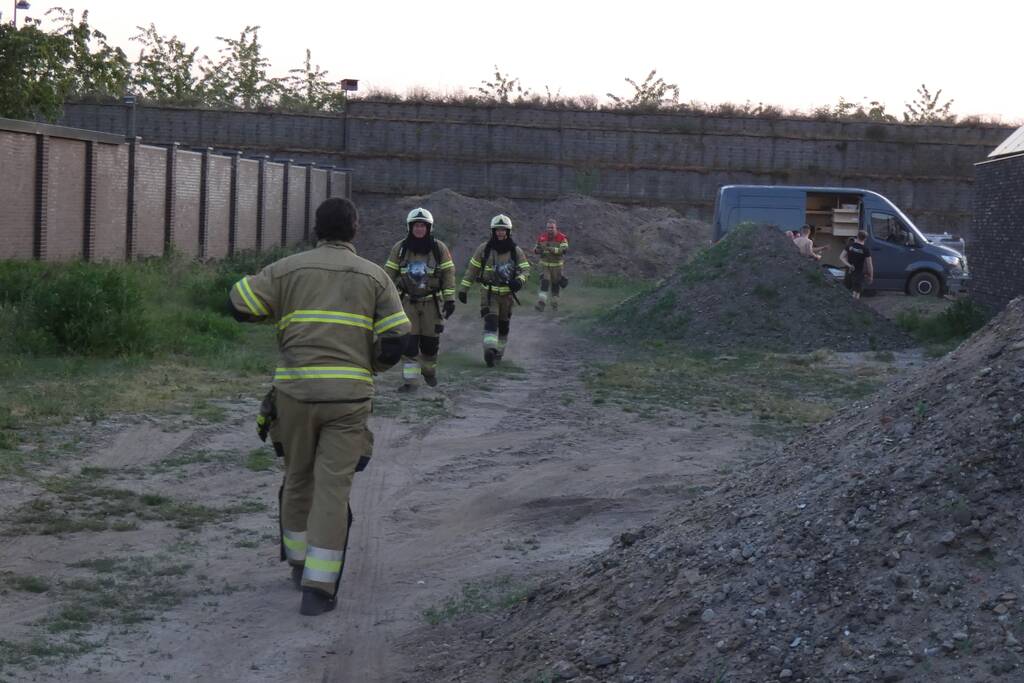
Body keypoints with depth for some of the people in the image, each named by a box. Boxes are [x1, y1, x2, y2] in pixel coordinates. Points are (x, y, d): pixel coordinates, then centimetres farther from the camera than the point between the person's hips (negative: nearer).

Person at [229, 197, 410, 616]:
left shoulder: (288, 269, 4)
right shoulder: (374, 276, 5)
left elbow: (240, 303, 1)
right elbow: (396, 338, 0)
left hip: (296, 389, 1)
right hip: (349, 394, -1)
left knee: (298, 479, 19)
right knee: (333, 487, -1)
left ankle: (299, 565, 32)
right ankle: (318, 587, -5)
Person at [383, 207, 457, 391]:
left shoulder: (439, 248, -2)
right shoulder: (399, 249, -1)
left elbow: (448, 273, -1)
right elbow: (389, 273, 2)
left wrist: (450, 299, -6)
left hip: (431, 302, 0)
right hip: (408, 301, 0)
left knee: (430, 341, 7)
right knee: (409, 342, -7)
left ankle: (429, 370, 34)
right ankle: (410, 379, -4)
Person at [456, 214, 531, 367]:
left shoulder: (516, 251, 0)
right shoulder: (484, 249, -3)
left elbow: (525, 269, -1)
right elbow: (472, 269, 3)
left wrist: (519, 280, -24)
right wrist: (463, 289, 2)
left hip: (507, 293, 3)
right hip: (488, 292, -2)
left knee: (504, 325, 13)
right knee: (490, 320, -21)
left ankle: (499, 350, 32)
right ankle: (490, 350, -33)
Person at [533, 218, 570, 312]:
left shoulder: (562, 238, -9)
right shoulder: (542, 237, 0)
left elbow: (564, 249, -23)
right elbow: (537, 249, 9)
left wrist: (552, 249, -35)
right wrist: (537, 250, -16)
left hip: (557, 265, -1)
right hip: (544, 264, 1)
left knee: (555, 284, 10)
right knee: (544, 282, -15)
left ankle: (554, 304, 27)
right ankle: (541, 303, -21)